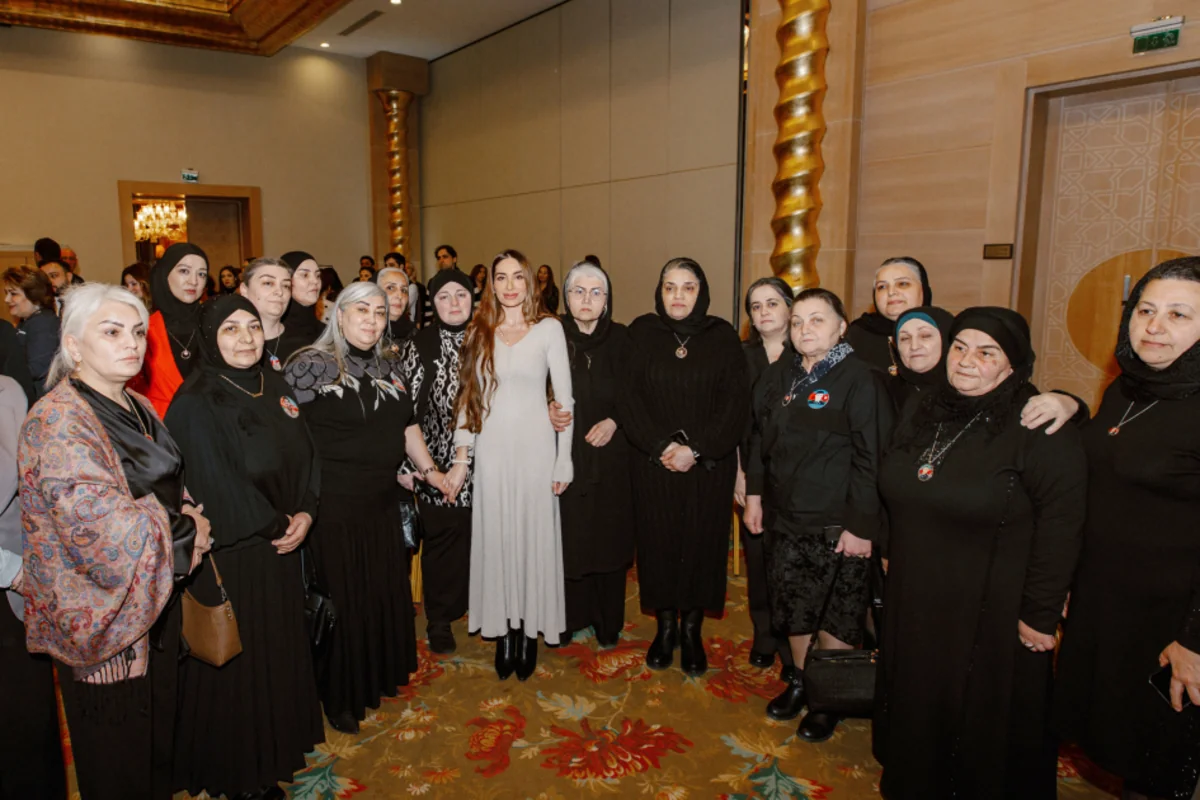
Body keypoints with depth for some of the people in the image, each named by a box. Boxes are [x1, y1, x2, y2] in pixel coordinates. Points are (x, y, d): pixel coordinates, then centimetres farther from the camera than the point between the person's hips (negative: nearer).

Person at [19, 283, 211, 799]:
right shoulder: (58, 421, -19)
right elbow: (98, 523, -28)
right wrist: (183, 533, -14)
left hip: (156, 602, 8)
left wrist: (187, 516, -3)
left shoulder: (137, 409, 8)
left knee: (157, 742, 22)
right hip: (105, 620, -8)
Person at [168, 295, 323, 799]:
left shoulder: (275, 388, 5)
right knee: (236, 660, 8)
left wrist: (304, 515, -7)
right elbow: (214, 486, -20)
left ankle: (278, 748, 38)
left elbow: (304, 456, 7)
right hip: (229, 555, -6)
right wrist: (274, 527, -11)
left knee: (282, 649, 17)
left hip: (281, 547, 7)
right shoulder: (196, 404, -17)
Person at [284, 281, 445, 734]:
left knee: (384, 591, 16)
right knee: (341, 598, 6)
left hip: (383, 502, 6)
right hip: (333, 505, -6)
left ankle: (379, 676, 37)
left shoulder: (386, 369, 10)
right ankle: (340, 697, 25)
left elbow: (406, 426, 19)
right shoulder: (311, 367, -10)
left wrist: (427, 469, 12)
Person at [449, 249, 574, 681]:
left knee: (533, 536, 5)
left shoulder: (549, 329, -2)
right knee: (496, 537, 8)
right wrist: (461, 458, 2)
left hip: (534, 448, -2)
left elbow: (565, 399, -2)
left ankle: (529, 631, 20)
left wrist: (563, 461, -5)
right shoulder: (480, 332, 6)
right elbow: (468, 398, 7)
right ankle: (503, 631, 21)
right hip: (492, 450, 2)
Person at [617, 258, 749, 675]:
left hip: (709, 465, 0)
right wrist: (662, 445, -14)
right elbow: (627, 396, -4)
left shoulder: (723, 336, 1)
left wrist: (695, 449, -14)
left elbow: (735, 402, -5)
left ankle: (692, 630, 22)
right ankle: (666, 626, 24)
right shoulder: (641, 333, 1)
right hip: (653, 464, 0)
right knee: (658, 542, 5)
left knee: (701, 543, 5)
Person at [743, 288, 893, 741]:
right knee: (793, 605, 16)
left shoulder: (861, 381, -13)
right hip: (786, 516, 6)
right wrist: (754, 493, 11)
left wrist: (861, 525, -16)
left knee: (836, 616, 6)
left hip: (837, 524, -5)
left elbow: (871, 459, -15)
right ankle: (799, 680, 37)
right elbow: (760, 440, 15)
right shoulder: (777, 377, 7)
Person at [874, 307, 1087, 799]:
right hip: (913, 601, 6)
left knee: (982, 719, 11)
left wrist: (1040, 615, -15)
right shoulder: (922, 413, 4)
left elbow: (1060, 527, -17)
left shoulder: (1039, 429, -16)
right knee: (916, 706, 20)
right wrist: (892, 555, 18)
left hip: (991, 611, -6)